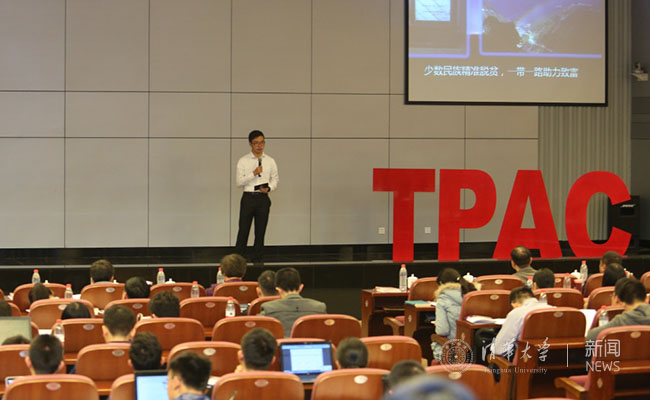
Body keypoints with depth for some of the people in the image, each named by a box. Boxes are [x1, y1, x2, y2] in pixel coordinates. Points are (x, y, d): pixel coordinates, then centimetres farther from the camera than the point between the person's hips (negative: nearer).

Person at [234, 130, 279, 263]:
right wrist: (253, 173, -18)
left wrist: (269, 188, -9)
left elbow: (275, 179, 11)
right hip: (248, 197, -2)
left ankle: (258, 259, 15)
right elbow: (239, 182, -6)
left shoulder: (270, 161, 7)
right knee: (243, 230, -1)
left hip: (263, 198, 2)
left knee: (260, 231, 6)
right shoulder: (243, 161, 0)